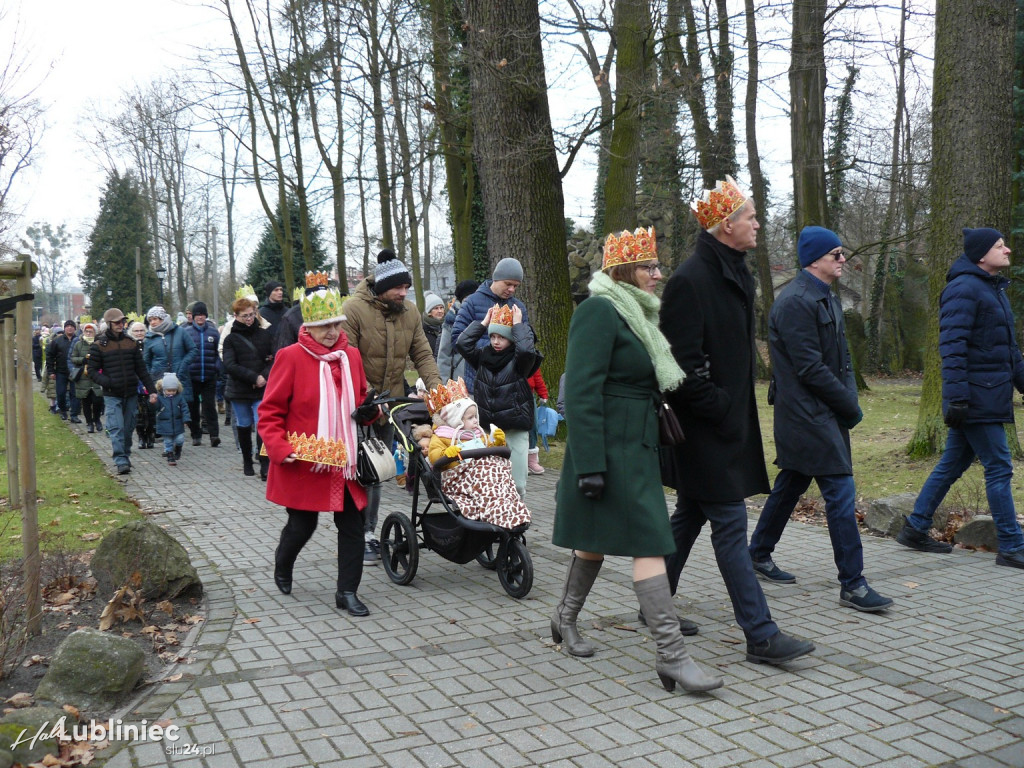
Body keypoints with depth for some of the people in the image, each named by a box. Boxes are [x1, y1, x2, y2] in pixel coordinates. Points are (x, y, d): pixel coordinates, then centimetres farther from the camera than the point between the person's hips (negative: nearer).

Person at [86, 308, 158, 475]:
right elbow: (91, 370, 0)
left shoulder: (131, 343, 10)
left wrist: (151, 390, 6)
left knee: (128, 428, 9)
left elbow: (141, 370, 12)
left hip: (130, 394, 4)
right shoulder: (99, 345, -1)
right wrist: (107, 382, -16)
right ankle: (121, 461, -13)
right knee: (116, 428, -12)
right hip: (112, 395, -4)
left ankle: (126, 455, 24)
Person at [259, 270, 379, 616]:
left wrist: (370, 411, -3)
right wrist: (280, 448, -20)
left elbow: (361, 398, 20)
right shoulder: (291, 357, -9)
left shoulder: (351, 355, 6)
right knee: (302, 526, 10)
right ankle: (282, 567, 41)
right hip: (303, 463, -4)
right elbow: (270, 411, -8)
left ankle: (347, 591, 14)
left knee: (353, 525, 3)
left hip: (346, 461, 4)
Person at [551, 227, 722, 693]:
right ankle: (670, 654, -5)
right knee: (649, 543, -10)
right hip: (612, 449, -10)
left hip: (637, 445, 10)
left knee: (597, 540, 18)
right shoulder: (598, 312, -14)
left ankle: (565, 618, 35)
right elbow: (581, 392, -20)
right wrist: (589, 466, -24)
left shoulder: (635, 313, 16)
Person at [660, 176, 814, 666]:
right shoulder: (691, 280, -18)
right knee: (730, 525, -5)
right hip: (706, 427, -10)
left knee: (691, 514, 17)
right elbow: (682, 362, -21)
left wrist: (737, 409, 16)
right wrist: (717, 410, -17)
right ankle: (760, 635, 2)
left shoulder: (734, 274, 13)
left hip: (729, 419, 10)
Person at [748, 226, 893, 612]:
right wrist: (851, 407, -11)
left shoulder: (826, 298, 17)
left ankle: (758, 553, 31)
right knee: (841, 494, -8)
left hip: (825, 416, 10)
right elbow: (810, 368, -20)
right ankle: (852, 584, -2)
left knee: (790, 485, 18)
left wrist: (850, 400, 7)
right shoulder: (795, 301, -16)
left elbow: (841, 358, 21)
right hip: (809, 416, -10)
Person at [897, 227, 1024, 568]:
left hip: (990, 396, 10)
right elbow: (952, 346, -20)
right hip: (976, 397, -10)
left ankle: (915, 529, 20)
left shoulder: (994, 289, 19)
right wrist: (956, 396, -25)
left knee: (953, 464, 12)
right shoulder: (964, 289, -13)